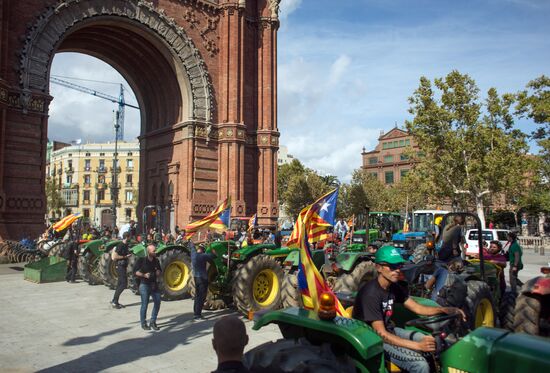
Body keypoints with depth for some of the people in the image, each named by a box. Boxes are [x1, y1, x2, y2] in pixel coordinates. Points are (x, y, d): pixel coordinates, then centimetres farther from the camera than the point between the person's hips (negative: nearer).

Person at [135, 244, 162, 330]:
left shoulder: (156, 261, 7)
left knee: (157, 302, 3)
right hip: (144, 285, -5)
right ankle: (143, 323, 14)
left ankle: (153, 322, 17)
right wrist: (144, 275, -19)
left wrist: (158, 273, -5)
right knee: (145, 304, -3)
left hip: (154, 284, 5)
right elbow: (135, 271, -7)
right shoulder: (142, 260, -8)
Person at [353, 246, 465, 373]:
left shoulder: (394, 287, 1)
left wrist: (444, 309, -12)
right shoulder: (370, 293, -26)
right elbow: (381, 334, -27)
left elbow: (417, 308, 5)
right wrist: (418, 345, -31)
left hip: (389, 330, 9)